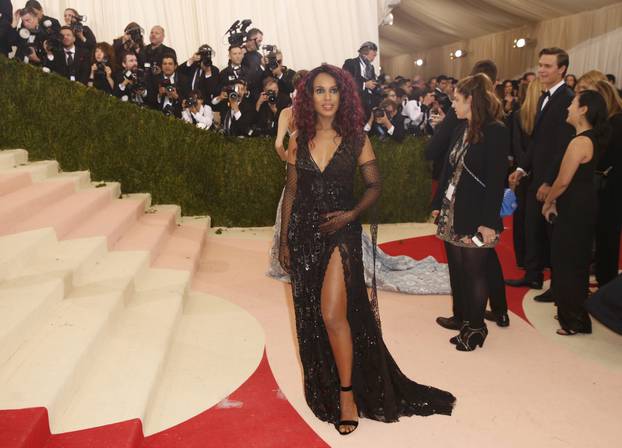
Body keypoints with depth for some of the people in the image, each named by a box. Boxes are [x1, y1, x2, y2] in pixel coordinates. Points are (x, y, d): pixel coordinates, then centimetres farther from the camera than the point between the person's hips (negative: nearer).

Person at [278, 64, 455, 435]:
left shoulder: (356, 139, -2)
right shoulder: (299, 141, 5)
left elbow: (375, 185, 2)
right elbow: (291, 192, 7)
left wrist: (351, 214, -14)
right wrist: (285, 241, 5)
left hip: (341, 234, -3)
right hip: (304, 234, 4)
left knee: (332, 315, -12)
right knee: (311, 317, 12)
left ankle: (348, 394, 7)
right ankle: (324, 387, 33)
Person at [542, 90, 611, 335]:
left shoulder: (580, 142, -22)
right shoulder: (593, 139, 9)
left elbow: (563, 181, -20)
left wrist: (548, 202, -4)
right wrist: (555, 201, 9)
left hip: (574, 210, -10)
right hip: (582, 206, 10)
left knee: (567, 262, 3)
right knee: (577, 261, 18)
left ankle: (574, 320, 15)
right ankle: (573, 313, 32)